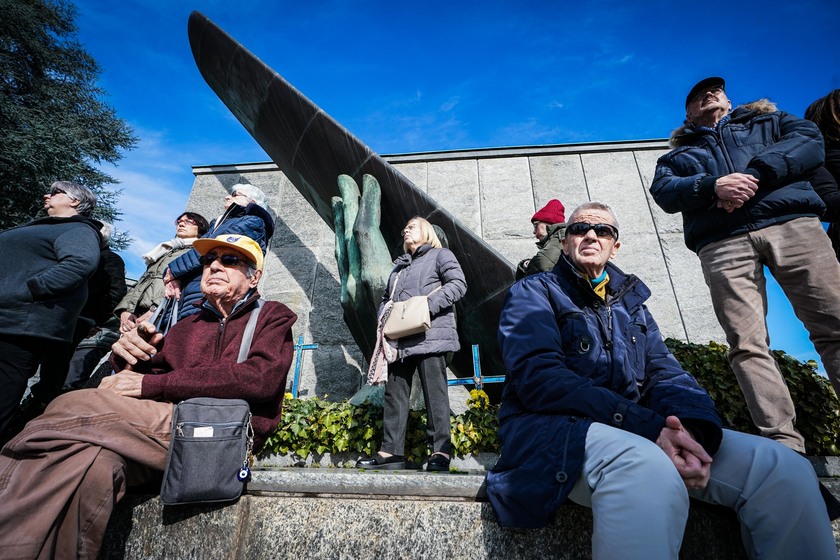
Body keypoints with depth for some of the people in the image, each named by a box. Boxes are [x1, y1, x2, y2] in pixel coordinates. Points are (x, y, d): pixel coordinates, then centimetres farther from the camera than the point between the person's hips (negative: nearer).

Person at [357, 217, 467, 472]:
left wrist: (429, 304, -16)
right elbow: (385, 298, 27)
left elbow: (458, 284, -6)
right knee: (394, 393, 6)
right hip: (399, 340, 7)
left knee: (435, 393, -5)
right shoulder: (399, 266, 28)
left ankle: (441, 451, 3)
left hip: (429, 336, -7)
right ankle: (391, 451, 13)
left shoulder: (440, 255, 9)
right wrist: (383, 320, 7)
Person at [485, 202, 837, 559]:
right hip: (555, 428, -6)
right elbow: (539, 378, -14)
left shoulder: (631, 301, 22)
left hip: (635, 428, 6)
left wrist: (690, 427, -16)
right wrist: (646, 426, -22)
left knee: (784, 469, -10)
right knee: (649, 471, -37)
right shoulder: (533, 293, 3)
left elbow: (664, 373, 9)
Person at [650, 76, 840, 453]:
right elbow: (663, 191, 8)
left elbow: (809, 140, 10)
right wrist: (713, 185, -11)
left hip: (792, 223, 1)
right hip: (722, 242, -1)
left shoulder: (768, 121, 32)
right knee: (747, 345, -14)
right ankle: (785, 445, -14)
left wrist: (755, 175, -8)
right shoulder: (678, 154, 30)